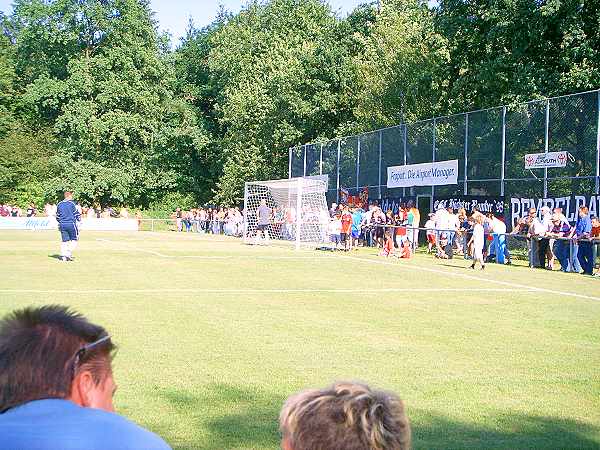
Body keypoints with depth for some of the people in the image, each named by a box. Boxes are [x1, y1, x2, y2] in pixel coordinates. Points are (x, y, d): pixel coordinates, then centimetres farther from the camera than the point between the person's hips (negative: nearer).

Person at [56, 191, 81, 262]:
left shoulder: (59, 204, 10)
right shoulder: (72, 203, -6)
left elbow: (57, 217, 17)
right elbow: (77, 214, -3)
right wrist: (79, 219, 16)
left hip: (62, 225, 5)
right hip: (71, 224, -5)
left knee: (64, 241, 9)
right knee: (74, 239, 6)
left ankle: (63, 255, 2)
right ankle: (69, 253, -7)